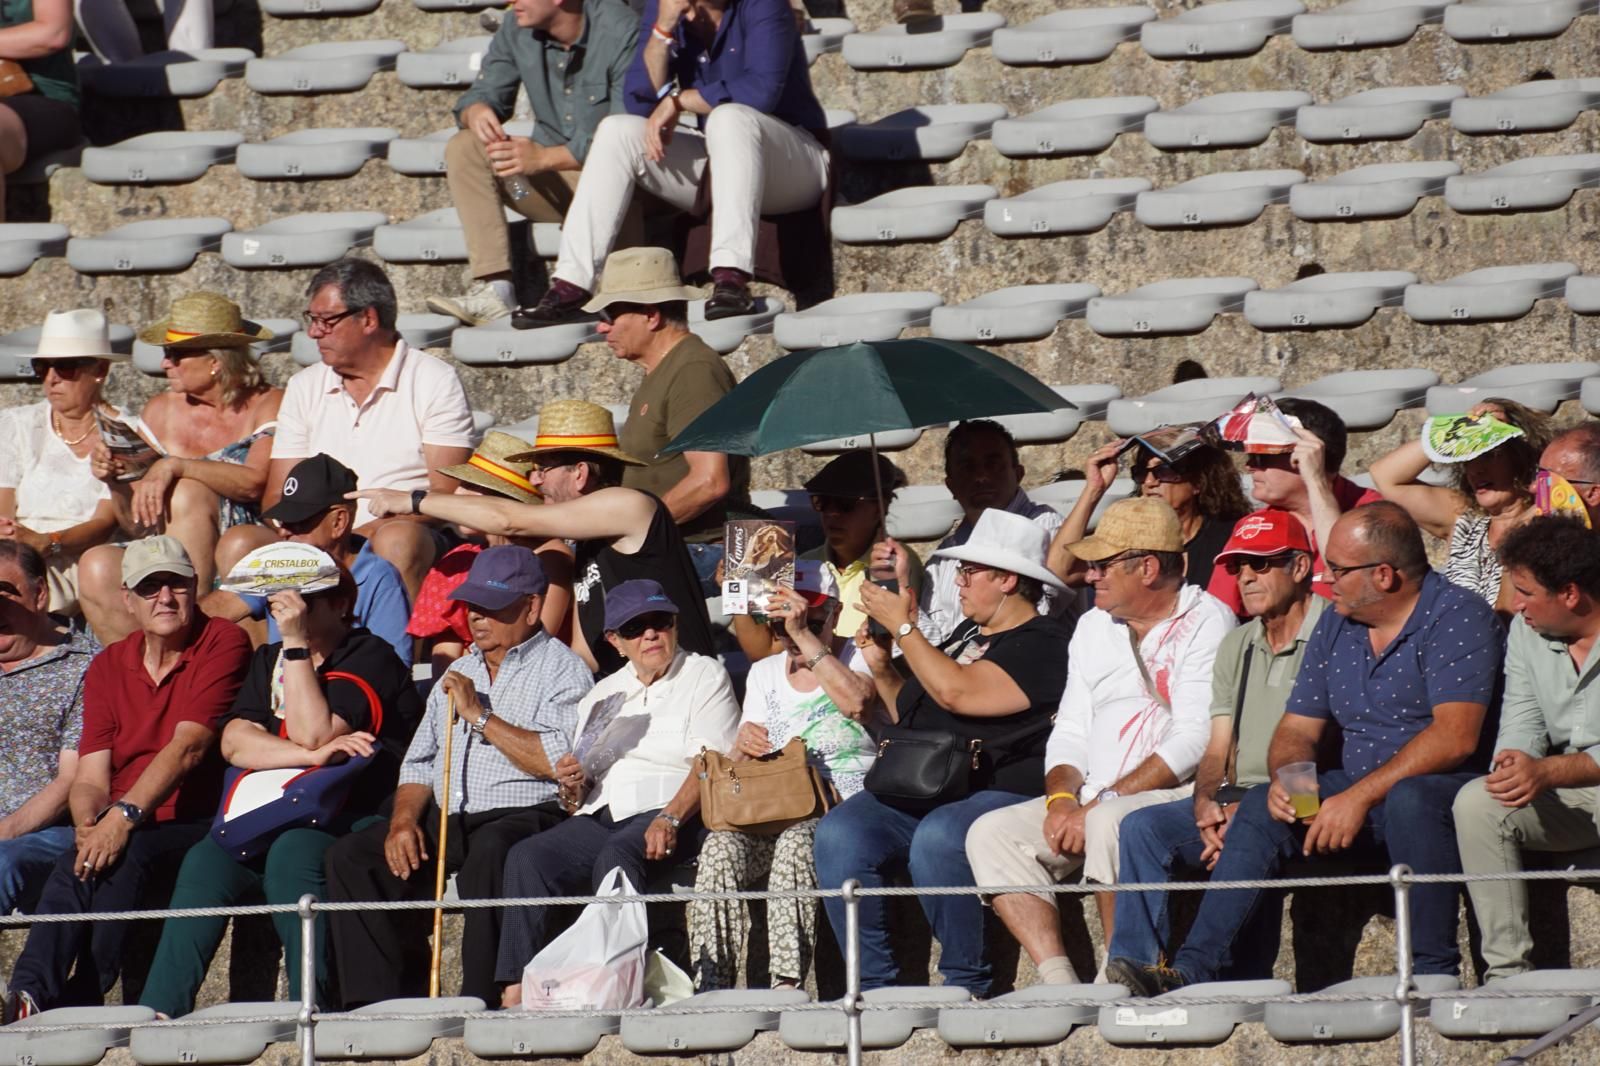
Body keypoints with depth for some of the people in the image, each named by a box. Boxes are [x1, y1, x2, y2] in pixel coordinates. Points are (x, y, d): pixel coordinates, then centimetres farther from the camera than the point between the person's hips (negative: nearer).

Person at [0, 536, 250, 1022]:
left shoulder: (223, 643, -4)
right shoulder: (108, 667, 14)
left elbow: (188, 748, -16)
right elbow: (91, 776, 6)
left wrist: (124, 816, -26)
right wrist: (89, 827, -18)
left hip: (198, 823, -4)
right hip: (125, 829, 4)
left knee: (125, 856, -33)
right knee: (75, 866, -28)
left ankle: (77, 1003, -30)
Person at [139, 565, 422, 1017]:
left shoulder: (369, 658, -1)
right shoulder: (269, 661, 19)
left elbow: (312, 733, -16)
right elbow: (235, 742, 3)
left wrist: (297, 643, -14)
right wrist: (314, 755, -12)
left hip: (353, 819, -5)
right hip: (271, 818, 5)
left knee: (293, 854, -36)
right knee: (206, 860, -23)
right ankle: (157, 1014, -28)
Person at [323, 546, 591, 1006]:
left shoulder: (562, 670, 1)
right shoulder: (460, 671, 24)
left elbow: (560, 761, -15)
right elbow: (420, 762, 22)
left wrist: (479, 716, -11)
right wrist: (404, 821, 1)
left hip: (524, 814, -7)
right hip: (448, 821, 7)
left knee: (488, 852, -39)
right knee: (351, 856, -12)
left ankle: (483, 1004, -35)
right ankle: (385, 999, -14)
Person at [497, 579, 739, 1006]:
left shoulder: (704, 675, 10)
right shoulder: (602, 695, 26)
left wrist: (670, 818, -22)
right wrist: (572, 786, -1)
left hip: (677, 815, -5)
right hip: (601, 818, 5)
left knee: (615, 855, -38)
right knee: (527, 857, -24)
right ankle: (516, 991, -34)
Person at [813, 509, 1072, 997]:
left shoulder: (1041, 645, -5)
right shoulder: (967, 635, 25)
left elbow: (955, 692, -17)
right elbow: (914, 716, 33)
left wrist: (900, 624, -8)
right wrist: (882, 669, 16)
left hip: (995, 793, -8)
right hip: (916, 796, 8)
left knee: (937, 839, -39)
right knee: (839, 834, -20)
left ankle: (968, 986, -24)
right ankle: (874, 986, -18)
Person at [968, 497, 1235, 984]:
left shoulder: (1205, 621, -4)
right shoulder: (1094, 626, 20)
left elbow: (1194, 742, -14)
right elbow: (1070, 733, 19)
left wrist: (1099, 804, -17)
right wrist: (1062, 797, -4)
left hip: (1177, 796, -8)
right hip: (1094, 801, 8)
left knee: (1110, 824, -37)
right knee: (990, 833, -12)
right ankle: (1059, 984, -22)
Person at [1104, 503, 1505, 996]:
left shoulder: (1457, 617, -12)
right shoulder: (1335, 626, 12)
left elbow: (1455, 737, -24)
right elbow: (1298, 729, 14)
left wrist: (1360, 797, -29)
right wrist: (1286, 779, -11)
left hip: (1440, 787, -7)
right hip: (1361, 791, 7)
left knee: (1409, 799, -38)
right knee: (1261, 807, -12)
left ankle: (1434, 973, -32)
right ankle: (1192, 971, -20)